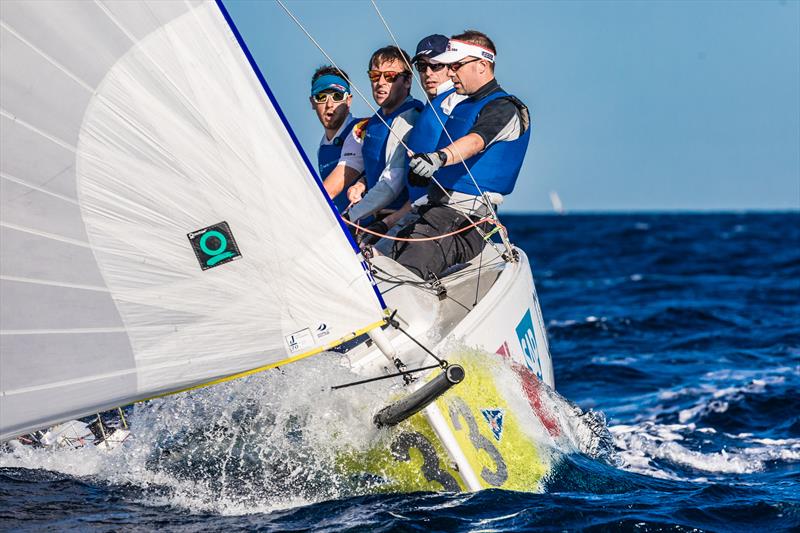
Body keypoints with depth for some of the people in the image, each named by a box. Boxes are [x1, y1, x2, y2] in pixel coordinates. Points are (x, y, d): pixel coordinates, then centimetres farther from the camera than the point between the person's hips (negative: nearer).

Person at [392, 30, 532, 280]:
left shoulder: (503, 108, -5)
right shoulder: (462, 107, 24)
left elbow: (476, 141, -26)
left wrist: (440, 157, -45)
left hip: (464, 216, -9)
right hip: (434, 207, 9)